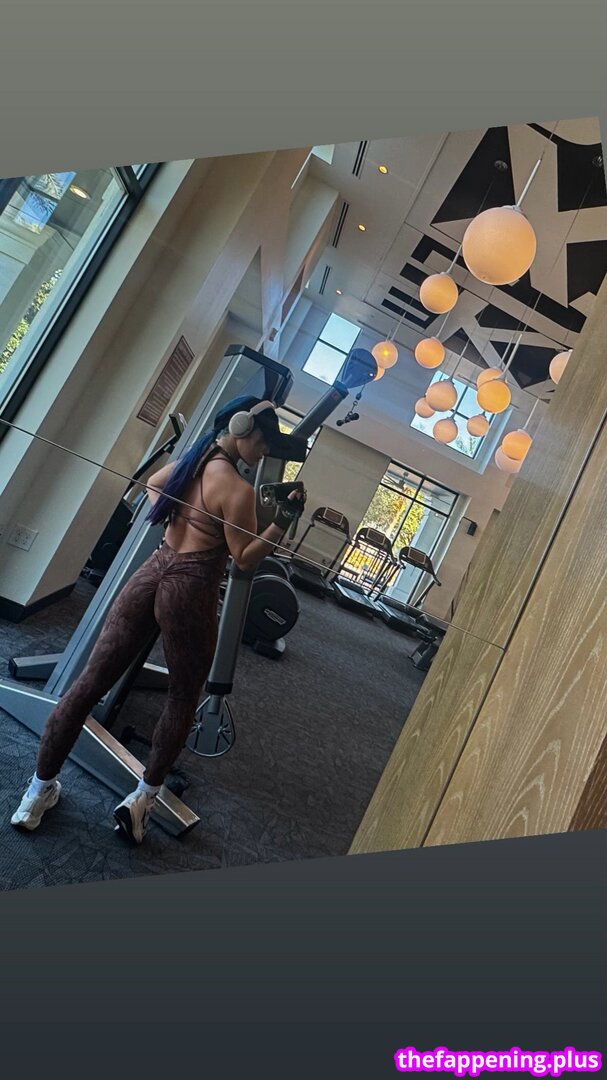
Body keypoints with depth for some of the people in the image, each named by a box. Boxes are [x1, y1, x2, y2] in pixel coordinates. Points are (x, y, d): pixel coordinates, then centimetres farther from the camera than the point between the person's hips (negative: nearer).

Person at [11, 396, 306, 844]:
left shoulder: (191, 459, 9)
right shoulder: (239, 491, -15)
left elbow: (152, 485, 29)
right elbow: (245, 560, -9)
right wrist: (282, 523, -16)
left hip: (152, 573, 7)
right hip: (190, 591, -7)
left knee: (91, 681, 10)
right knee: (184, 698, 16)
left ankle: (39, 789, 23)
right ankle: (143, 798, 24)